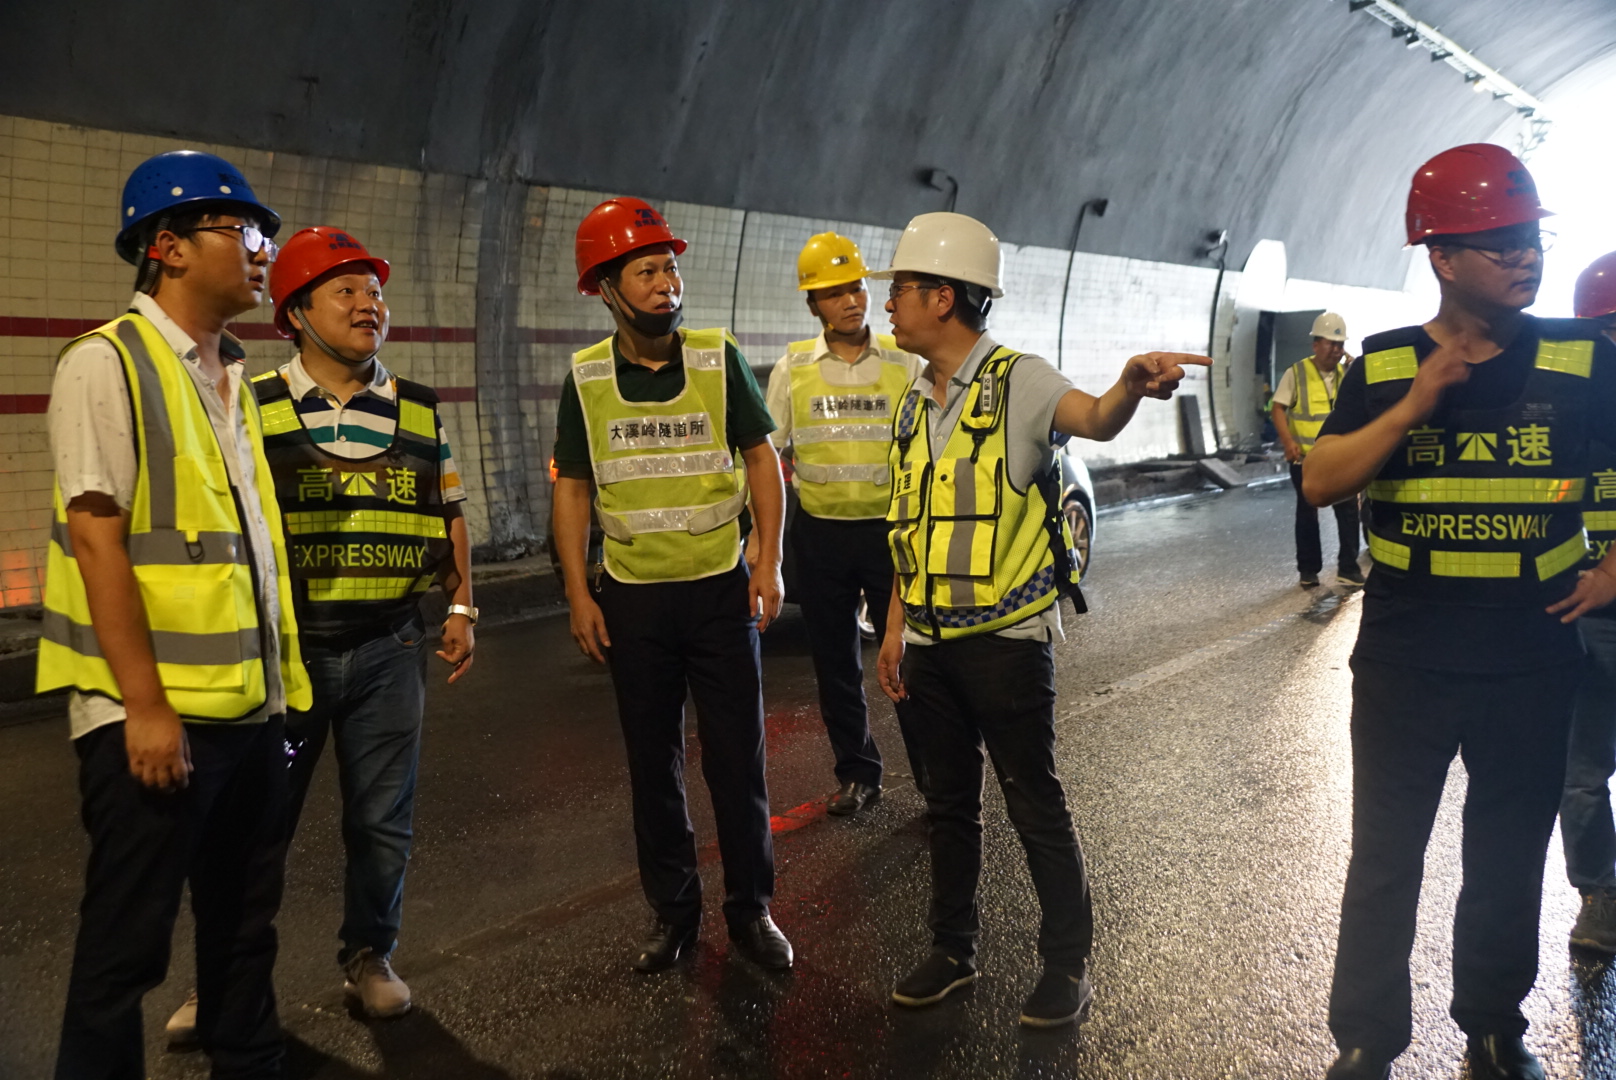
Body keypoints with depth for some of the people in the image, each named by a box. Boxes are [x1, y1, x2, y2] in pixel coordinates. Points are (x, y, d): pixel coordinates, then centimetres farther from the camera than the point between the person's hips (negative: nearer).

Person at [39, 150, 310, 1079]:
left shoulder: (231, 376, 14)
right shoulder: (108, 363, -9)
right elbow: (97, 539, -15)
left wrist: (281, 676, 14)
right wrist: (145, 705, -18)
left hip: (251, 704, 8)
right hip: (156, 714, -7)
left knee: (245, 922, 18)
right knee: (128, 941, 4)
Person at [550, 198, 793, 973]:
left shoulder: (719, 358, -4)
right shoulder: (585, 378, -1)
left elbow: (761, 457, 2)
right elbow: (571, 488, 4)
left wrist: (769, 563, -5)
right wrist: (578, 595, 0)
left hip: (722, 588, -1)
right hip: (633, 596, 1)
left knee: (737, 758, 4)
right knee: (653, 763, 11)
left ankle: (751, 909, 21)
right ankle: (671, 911, 26)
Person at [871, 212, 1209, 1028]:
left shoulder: (1016, 381, -11)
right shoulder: (915, 403, 10)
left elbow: (1093, 419, -33)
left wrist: (1133, 385, -56)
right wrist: (896, 628, 14)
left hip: (1007, 640, -6)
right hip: (930, 645, 7)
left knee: (1035, 807, 4)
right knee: (948, 803, 17)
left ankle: (1067, 964, 21)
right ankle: (953, 950, 32)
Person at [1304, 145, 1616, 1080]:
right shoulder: (1384, 366, -3)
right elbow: (1319, 484, -11)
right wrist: (1412, 406, -21)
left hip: (1533, 662, 1)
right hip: (1403, 660, 0)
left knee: (1510, 863, 16)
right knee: (1385, 861, 9)